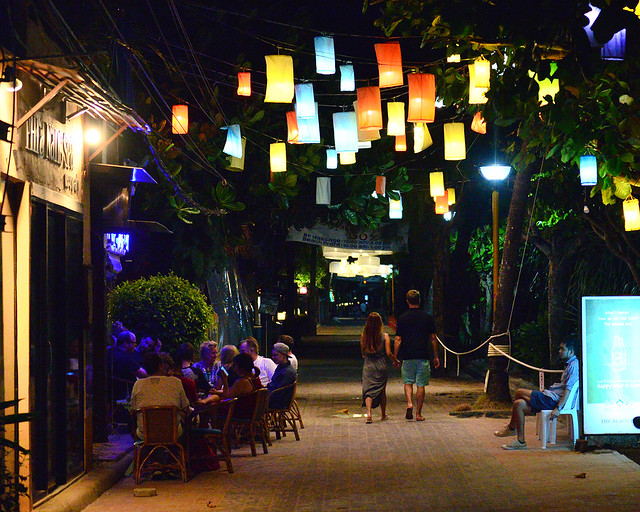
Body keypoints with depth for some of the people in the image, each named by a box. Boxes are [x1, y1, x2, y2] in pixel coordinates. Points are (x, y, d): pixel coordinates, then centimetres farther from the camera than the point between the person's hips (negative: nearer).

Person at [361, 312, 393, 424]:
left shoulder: (363, 337, -2)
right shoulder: (385, 337, -7)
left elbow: (363, 353, 6)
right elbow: (388, 353, -9)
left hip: (368, 367, 0)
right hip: (382, 366, 0)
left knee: (368, 390, -3)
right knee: (382, 390, 16)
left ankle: (368, 413, -25)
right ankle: (383, 415, 28)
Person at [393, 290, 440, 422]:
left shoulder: (402, 318, -1)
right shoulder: (427, 317, 2)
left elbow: (398, 339, -3)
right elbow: (433, 338, 5)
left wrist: (395, 358, 3)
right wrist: (435, 356, 13)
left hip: (408, 356, 0)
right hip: (423, 356, 0)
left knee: (408, 382, 14)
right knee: (421, 385, 5)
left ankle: (409, 404, -10)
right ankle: (418, 413, 6)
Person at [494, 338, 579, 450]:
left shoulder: (574, 366, -12)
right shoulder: (569, 365, 21)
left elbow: (568, 389, -20)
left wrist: (558, 408, -25)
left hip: (554, 400, -10)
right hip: (552, 396, 10)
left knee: (520, 393, -13)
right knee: (519, 404, -2)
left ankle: (511, 428, 5)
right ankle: (520, 441, -2)